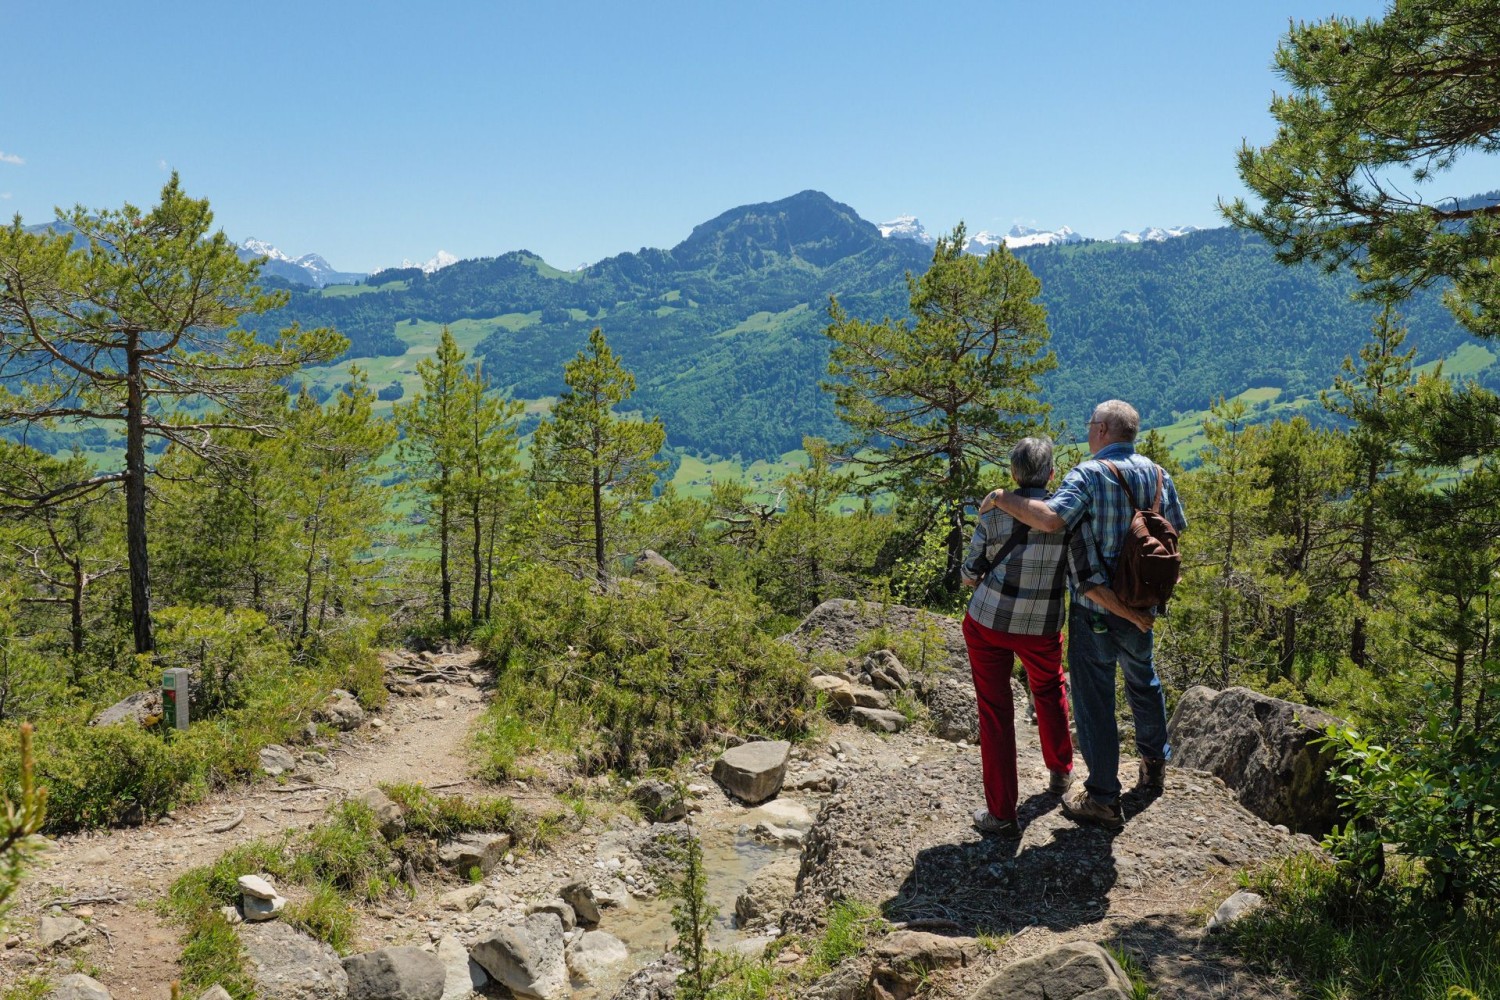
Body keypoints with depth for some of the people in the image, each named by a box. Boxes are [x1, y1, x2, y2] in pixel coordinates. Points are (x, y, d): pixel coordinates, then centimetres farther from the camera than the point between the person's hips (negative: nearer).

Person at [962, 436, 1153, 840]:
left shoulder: (994, 515, -9)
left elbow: (970, 575, -2)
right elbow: (1088, 579, -17)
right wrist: (1132, 615, -8)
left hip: (988, 622, -1)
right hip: (1041, 628, 1)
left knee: (995, 711, 7)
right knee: (1049, 689, 30)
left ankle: (1002, 815, 8)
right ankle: (1060, 771, 47)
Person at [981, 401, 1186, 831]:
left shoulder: (1089, 474, -18)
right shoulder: (1157, 474, 3)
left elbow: (1050, 518, -34)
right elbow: (1175, 528, 14)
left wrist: (1002, 498, -22)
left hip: (1094, 607, -7)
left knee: (1094, 698, 3)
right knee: (1143, 681, 27)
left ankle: (1103, 799, 10)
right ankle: (1154, 764, 47)